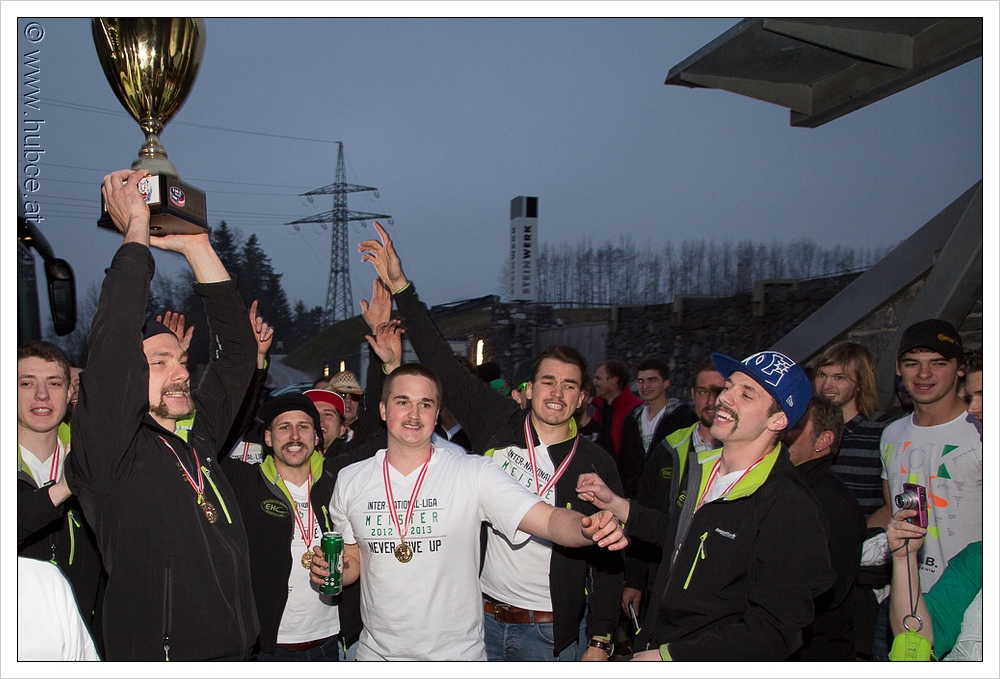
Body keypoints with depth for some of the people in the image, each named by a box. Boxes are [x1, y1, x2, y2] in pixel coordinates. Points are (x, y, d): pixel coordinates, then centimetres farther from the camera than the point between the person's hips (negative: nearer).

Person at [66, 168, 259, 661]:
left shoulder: (198, 440, 6)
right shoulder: (110, 452, -11)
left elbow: (236, 351, 8)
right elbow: (113, 341, -24)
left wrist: (196, 245, 4)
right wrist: (136, 232, -14)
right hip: (157, 658, -6)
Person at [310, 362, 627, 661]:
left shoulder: (474, 474, -12)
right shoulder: (350, 481, -2)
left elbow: (549, 519, -21)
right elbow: (354, 560, 11)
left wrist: (589, 528, -42)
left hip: (457, 653, -2)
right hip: (377, 652, 3)